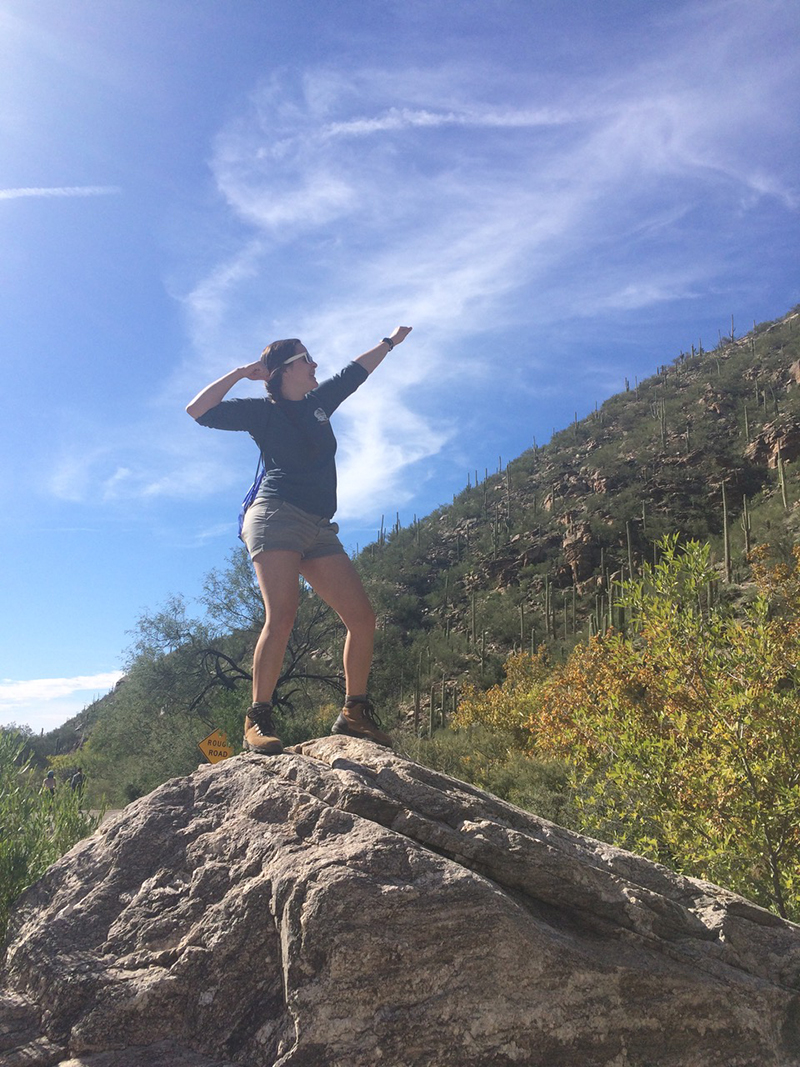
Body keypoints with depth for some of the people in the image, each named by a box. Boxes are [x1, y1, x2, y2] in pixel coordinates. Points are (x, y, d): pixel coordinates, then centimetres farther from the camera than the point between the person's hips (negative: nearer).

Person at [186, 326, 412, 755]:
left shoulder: (318, 402, 22)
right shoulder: (262, 411, 6)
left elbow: (356, 371, 38)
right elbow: (198, 410, -3)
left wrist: (389, 342, 49)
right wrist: (241, 372, 1)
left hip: (319, 530, 7)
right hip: (276, 518, -6)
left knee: (362, 618, -2)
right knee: (281, 617, -23)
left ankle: (354, 712, 8)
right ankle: (257, 720, -18)